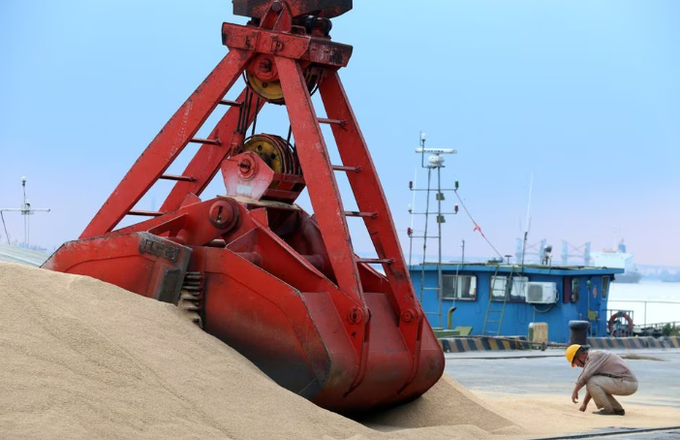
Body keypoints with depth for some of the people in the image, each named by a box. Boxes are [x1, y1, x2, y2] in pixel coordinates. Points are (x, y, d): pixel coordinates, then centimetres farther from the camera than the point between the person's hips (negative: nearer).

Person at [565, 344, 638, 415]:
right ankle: (617, 409, 14)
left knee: (592, 382, -16)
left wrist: (575, 391, -4)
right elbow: (592, 387, 25)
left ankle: (608, 410, -6)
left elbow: (584, 377, -18)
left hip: (627, 383, -10)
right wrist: (584, 403, 27)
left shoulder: (594, 355, -10)